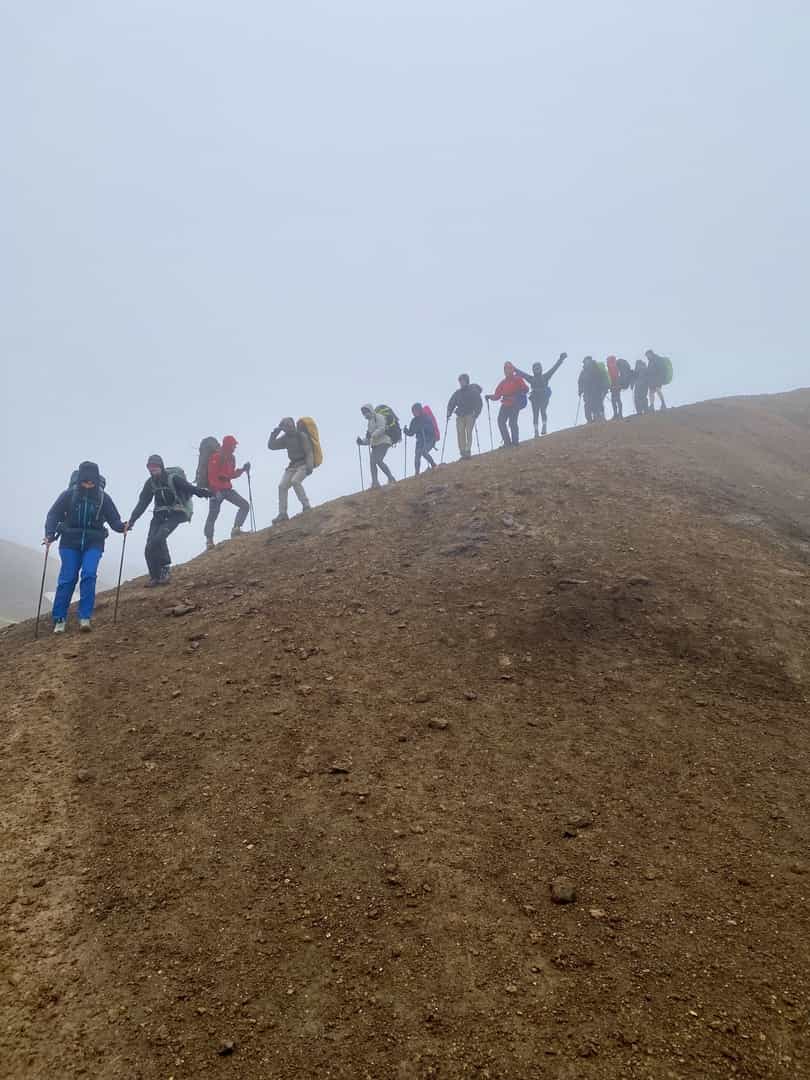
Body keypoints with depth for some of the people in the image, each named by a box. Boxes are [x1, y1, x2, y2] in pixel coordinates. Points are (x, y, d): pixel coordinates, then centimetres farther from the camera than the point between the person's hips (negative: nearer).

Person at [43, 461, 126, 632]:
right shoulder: (69, 494, -7)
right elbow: (53, 514, -5)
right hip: (70, 542, 0)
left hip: (94, 543, 0)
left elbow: (114, 519, -2)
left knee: (89, 574, -17)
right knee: (67, 579, -2)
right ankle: (59, 619, 9)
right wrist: (49, 534, -18)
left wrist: (121, 526, -24)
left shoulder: (103, 498, -5)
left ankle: (85, 617, -12)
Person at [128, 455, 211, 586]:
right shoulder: (150, 483, 4)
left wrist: (204, 493, -44)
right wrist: (131, 521, 3)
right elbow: (142, 503, 8)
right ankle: (155, 577, 8)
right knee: (149, 548, -5)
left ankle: (165, 569, -8)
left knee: (159, 538, -26)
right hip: (160, 515, 6)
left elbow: (189, 488, -24)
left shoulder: (173, 478, -14)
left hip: (175, 514, -6)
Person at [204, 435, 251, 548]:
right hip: (216, 490, -8)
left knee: (245, 505, -2)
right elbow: (212, 475, -17)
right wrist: (215, 490, -23)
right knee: (213, 514, -6)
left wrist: (243, 469, 7)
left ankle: (236, 529, -6)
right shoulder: (216, 457, -12)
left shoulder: (231, 458, 14)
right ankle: (209, 541, -2)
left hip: (227, 489, 8)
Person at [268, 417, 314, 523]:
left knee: (295, 481, -30)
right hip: (293, 465, 7)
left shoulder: (302, 436, -11)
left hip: (304, 465, -7)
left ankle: (306, 506, -23)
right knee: (282, 486, -6)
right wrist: (274, 433, -1)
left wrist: (309, 467, -23)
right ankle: (282, 514, -5)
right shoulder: (285, 438, 9)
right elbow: (271, 446, 11)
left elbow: (309, 452, -14)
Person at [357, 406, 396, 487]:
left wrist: (372, 435, -23)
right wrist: (362, 442, 8)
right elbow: (369, 438, 25)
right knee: (372, 462, -7)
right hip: (375, 444, 8)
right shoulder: (370, 422, 26)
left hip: (383, 442, -8)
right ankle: (375, 482, -10)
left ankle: (391, 478, -17)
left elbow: (381, 429, -16)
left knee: (378, 460, -22)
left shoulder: (378, 417, 1)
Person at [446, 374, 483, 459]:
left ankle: (468, 451, -17)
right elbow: (451, 404, 19)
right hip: (460, 416, 3)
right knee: (461, 434, -8)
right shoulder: (457, 393, 16)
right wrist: (449, 413, 5)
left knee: (468, 433, -13)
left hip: (470, 415, -3)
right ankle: (463, 453, -11)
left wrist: (476, 413, -11)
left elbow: (479, 403, 1)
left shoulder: (473, 391, 5)